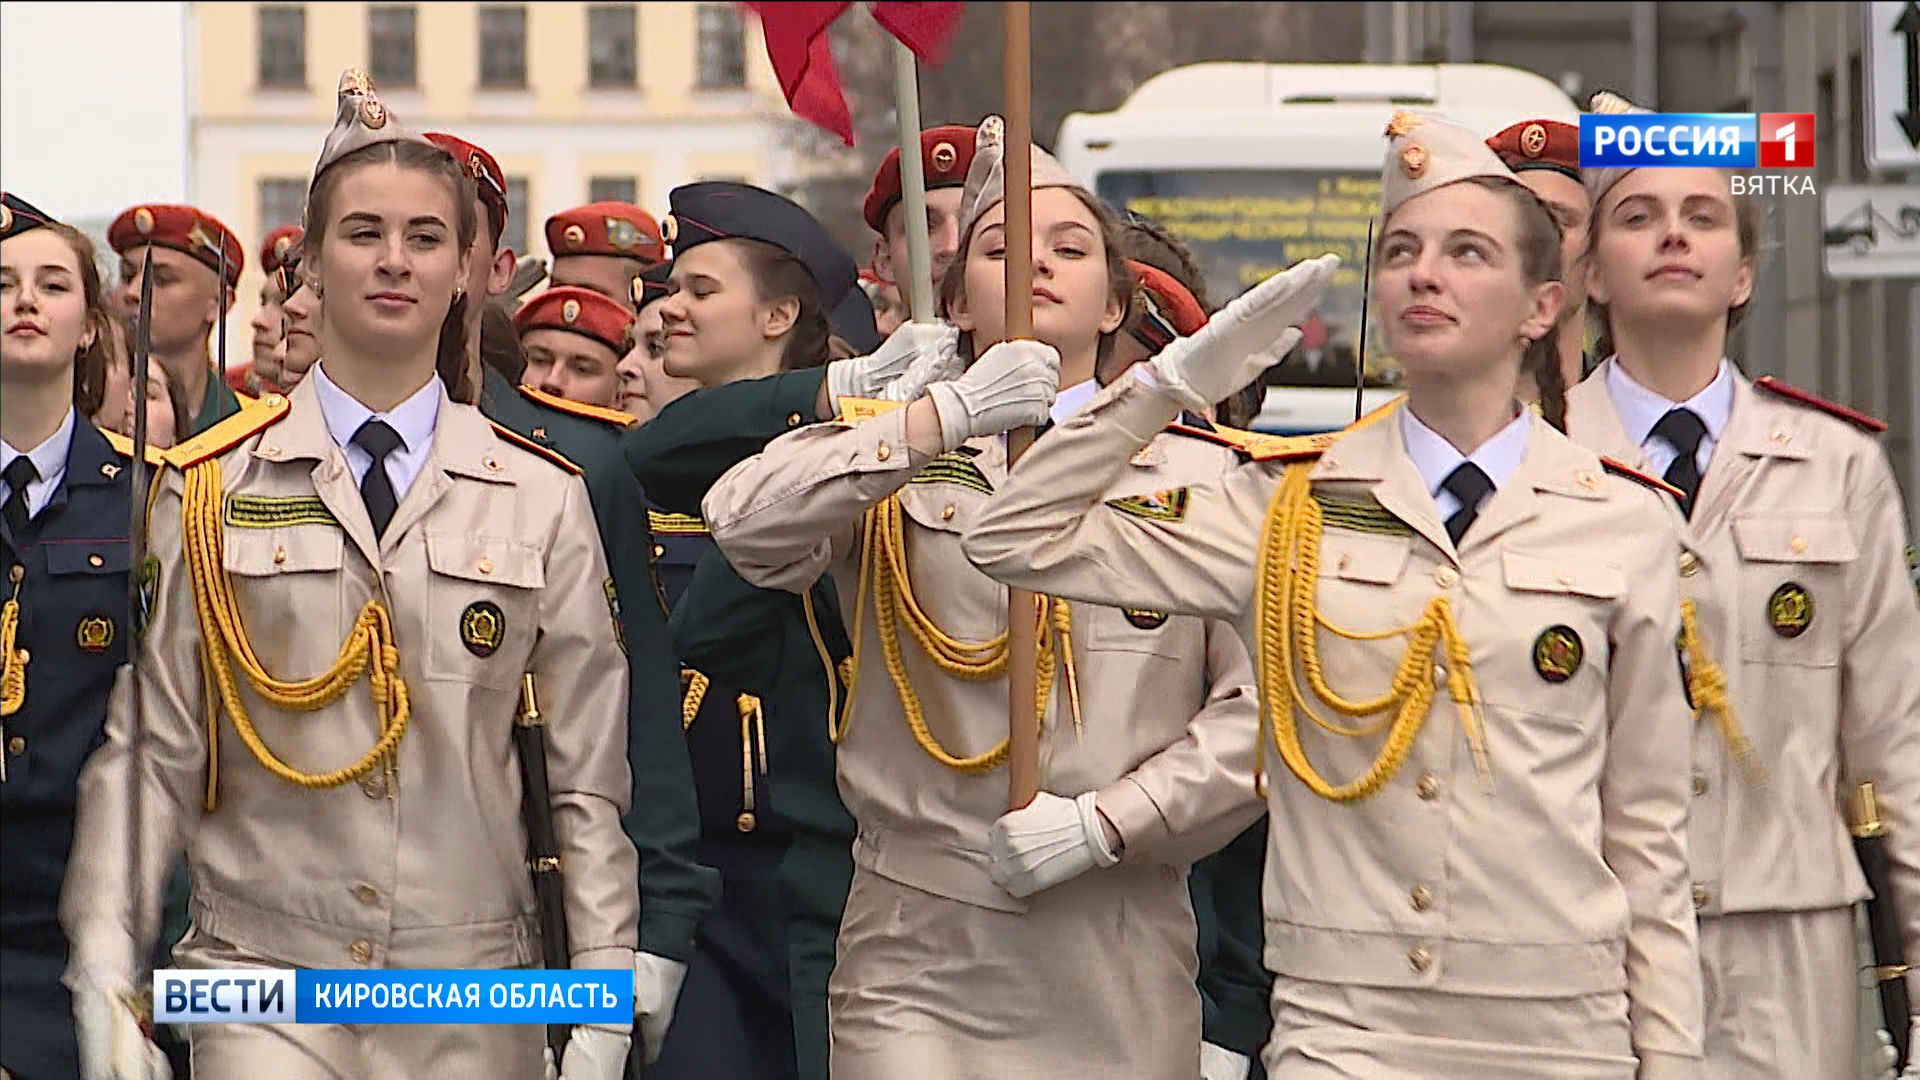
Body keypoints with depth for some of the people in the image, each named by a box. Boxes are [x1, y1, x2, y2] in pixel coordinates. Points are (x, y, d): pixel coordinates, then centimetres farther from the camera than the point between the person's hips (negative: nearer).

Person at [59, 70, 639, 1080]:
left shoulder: (542, 498, 5)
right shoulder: (211, 489, 4)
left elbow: (590, 776, 5)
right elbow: (147, 754, 2)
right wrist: (106, 974, -8)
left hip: (473, 995, 1)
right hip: (262, 974, -1)